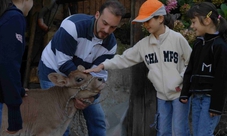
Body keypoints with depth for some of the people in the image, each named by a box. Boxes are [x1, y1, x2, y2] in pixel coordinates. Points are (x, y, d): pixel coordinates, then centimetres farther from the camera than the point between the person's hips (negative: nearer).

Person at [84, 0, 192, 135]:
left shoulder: (177, 38, -11)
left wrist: (182, 79, -13)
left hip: (180, 93, -5)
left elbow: (192, 62, -3)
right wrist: (102, 66, -11)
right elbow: (125, 59, 1)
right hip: (162, 95, 5)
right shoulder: (144, 44, 2)